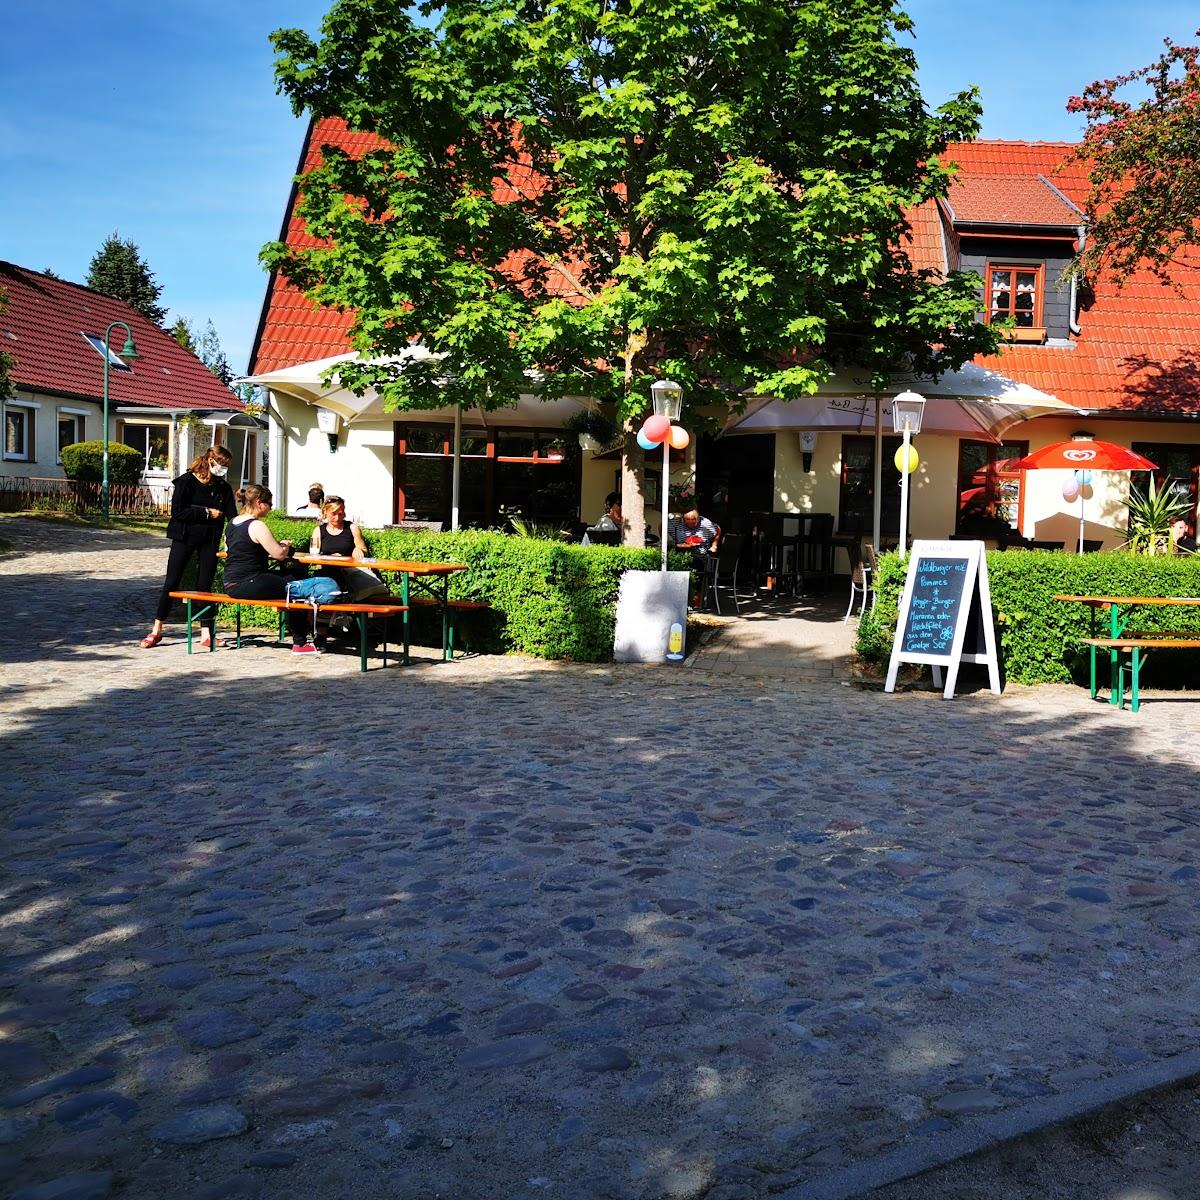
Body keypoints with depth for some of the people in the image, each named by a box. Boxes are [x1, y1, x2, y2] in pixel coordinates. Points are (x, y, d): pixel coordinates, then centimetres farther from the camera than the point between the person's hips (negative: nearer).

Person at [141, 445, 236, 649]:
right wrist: (206, 513, -14)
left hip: (209, 541, 3)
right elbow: (177, 511, -14)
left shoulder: (223, 488, 5)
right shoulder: (187, 481, -7)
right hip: (184, 538, -3)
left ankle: (206, 633, 8)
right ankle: (156, 630, 9)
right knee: (172, 583, 0)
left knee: (205, 585, 4)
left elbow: (232, 517, -1)